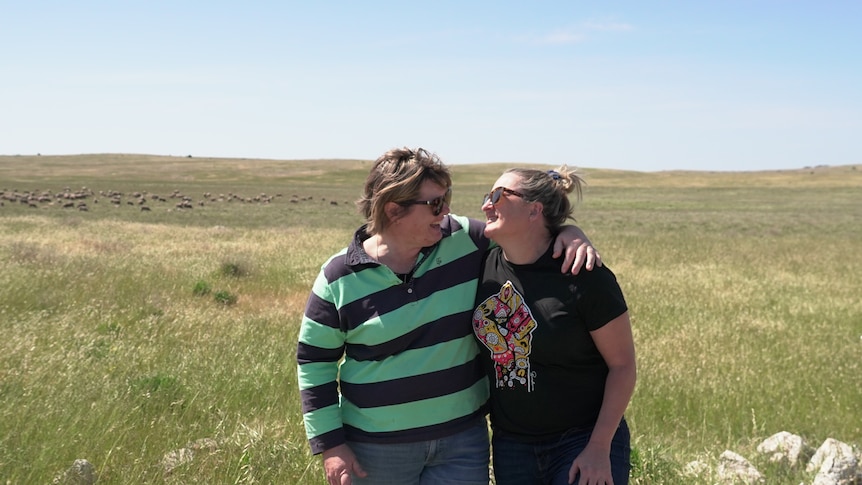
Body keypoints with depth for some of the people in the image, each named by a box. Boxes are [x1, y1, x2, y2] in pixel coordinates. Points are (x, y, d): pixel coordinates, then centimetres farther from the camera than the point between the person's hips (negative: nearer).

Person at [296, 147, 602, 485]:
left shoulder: (463, 240, -4)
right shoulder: (338, 279, -8)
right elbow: (314, 362, -1)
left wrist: (569, 232, -13)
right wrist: (329, 444, -5)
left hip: (463, 440, 2)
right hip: (377, 448, -2)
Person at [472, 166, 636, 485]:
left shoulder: (585, 277, -14)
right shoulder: (485, 265, -1)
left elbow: (623, 365, -10)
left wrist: (599, 448, -13)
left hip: (583, 443, -4)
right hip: (510, 445, 5)